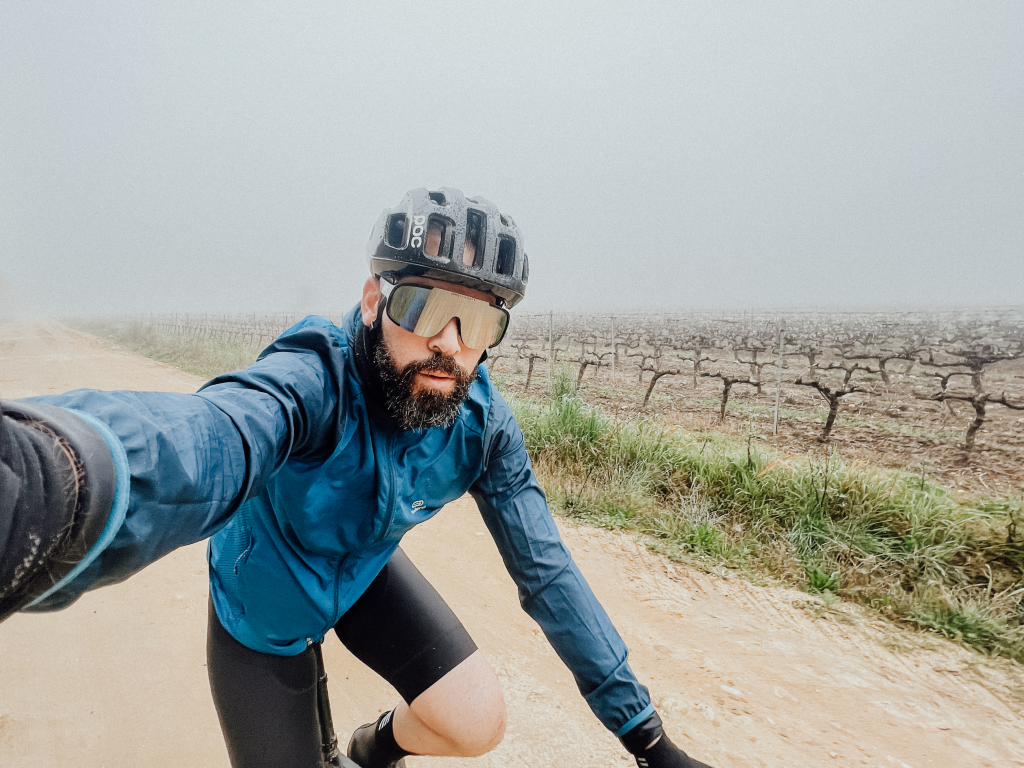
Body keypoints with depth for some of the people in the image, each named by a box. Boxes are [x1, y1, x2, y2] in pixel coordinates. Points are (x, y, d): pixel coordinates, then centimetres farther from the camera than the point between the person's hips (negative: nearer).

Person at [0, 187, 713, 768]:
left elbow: (545, 566, -17)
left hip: (364, 573, 3)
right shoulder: (317, 381, -36)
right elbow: (209, 436, -59)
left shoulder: (482, 421, -22)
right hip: (264, 601, -2)